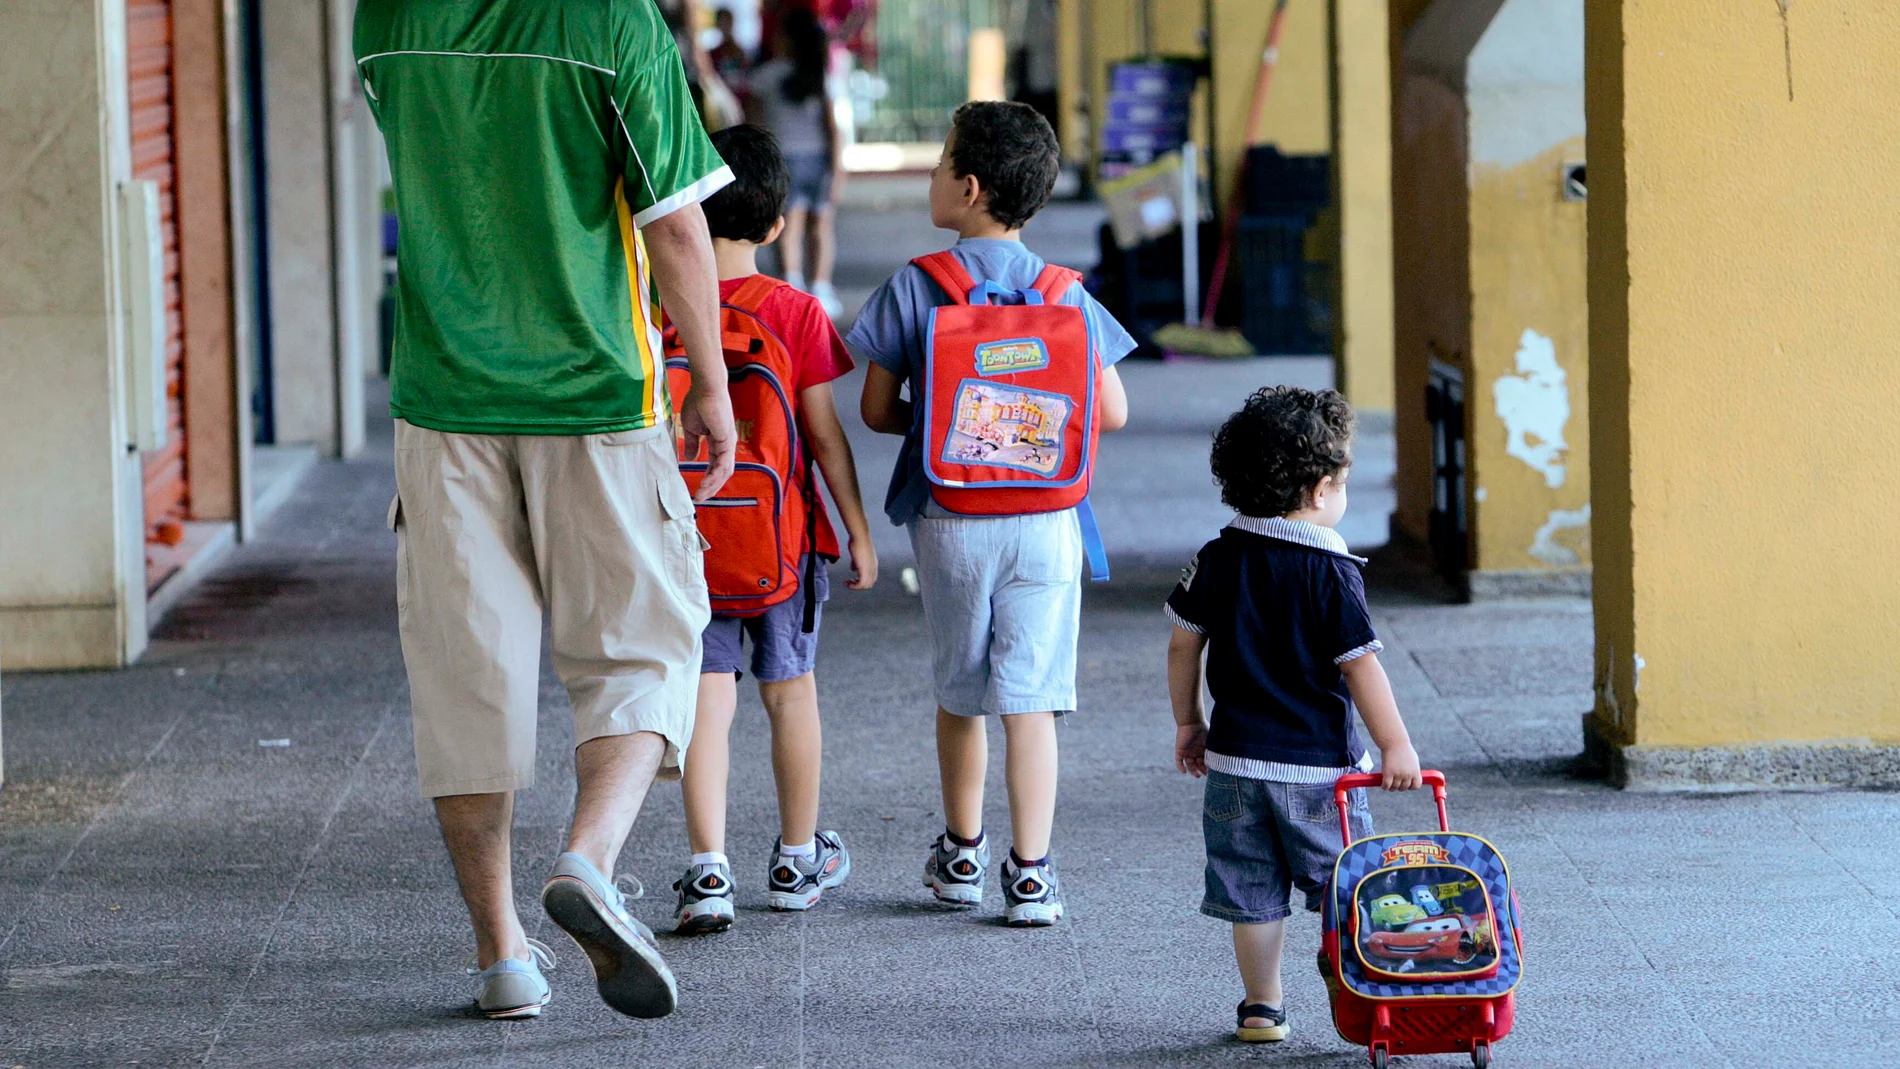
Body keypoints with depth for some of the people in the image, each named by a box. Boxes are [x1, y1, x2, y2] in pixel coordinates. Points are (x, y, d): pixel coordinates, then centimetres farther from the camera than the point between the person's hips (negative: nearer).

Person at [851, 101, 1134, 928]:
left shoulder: (914, 287, -5)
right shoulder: (1065, 294, 0)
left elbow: (877, 409, -2)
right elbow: (1113, 413, 2)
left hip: (948, 514, 0)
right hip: (1044, 517, 0)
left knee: (959, 691, 16)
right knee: (1031, 697, 2)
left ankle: (961, 854, 30)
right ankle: (1030, 873, -2)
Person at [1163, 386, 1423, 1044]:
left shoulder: (1216, 562, 1)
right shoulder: (1332, 572, -13)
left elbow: (1183, 646, 6)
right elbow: (1359, 666, -14)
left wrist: (1188, 724, 19)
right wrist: (1395, 746, -8)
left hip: (1236, 756, 4)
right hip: (1319, 764, -4)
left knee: (1251, 889, 10)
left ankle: (1262, 1007, 15)